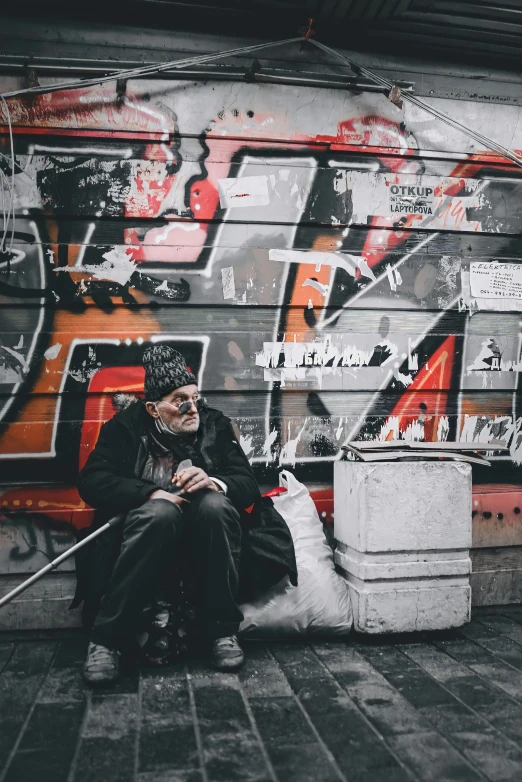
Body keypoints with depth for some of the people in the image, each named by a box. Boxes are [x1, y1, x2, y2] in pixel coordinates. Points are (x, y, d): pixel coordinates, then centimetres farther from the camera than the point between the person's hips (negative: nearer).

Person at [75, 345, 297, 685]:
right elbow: (91, 481, -12)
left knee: (214, 504, -29)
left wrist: (214, 483, -26)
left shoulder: (215, 425, 3)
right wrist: (151, 492, -26)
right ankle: (107, 640, -27)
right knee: (160, 511, -34)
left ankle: (222, 630, -20)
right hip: (143, 537, -1)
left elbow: (249, 485, -3)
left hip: (202, 540, 2)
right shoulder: (126, 427, 0)